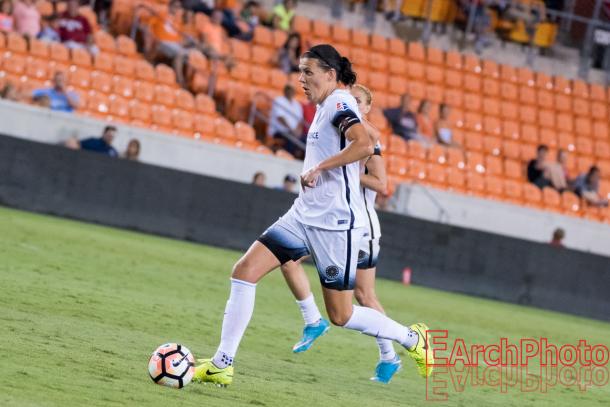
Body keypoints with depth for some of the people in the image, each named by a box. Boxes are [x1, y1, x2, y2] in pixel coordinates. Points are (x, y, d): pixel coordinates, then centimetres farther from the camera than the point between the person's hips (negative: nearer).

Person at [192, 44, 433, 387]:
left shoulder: (339, 102, -12)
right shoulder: (328, 107, 16)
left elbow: (364, 145, -30)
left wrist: (318, 167, -23)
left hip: (335, 223, -9)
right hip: (304, 216, 9)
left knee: (341, 315, 0)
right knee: (245, 271, -6)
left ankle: (413, 339, 22)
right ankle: (223, 365, -5)